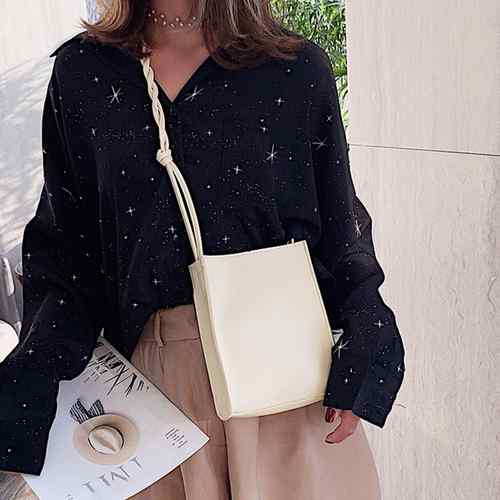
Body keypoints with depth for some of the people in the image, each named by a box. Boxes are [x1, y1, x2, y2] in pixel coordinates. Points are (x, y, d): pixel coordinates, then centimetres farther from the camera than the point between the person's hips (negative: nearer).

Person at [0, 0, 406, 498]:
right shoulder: (80, 71, 2)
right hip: (156, 366, 2)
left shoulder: (297, 68, -3)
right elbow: (66, 240, 3)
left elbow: (339, 225, 0)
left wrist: (360, 361, -11)